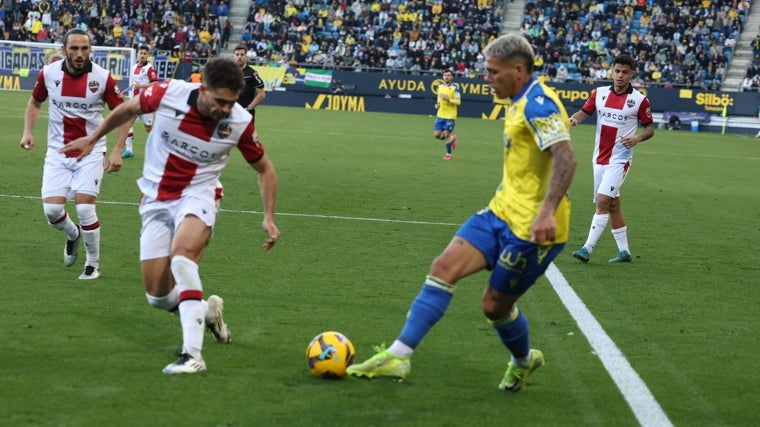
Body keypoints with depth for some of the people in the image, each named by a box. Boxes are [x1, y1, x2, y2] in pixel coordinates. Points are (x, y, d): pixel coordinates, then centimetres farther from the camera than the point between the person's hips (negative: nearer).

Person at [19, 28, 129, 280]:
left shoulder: (102, 77, -13)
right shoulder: (48, 73, -6)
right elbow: (35, 102, 14)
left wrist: (117, 151, -11)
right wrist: (28, 132, 0)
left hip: (91, 152, -2)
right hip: (58, 152, 2)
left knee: (84, 208, -15)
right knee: (52, 210, -7)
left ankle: (93, 263, 8)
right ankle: (73, 235, 30)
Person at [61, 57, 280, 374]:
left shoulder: (240, 122, -17)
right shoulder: (168, 93, -18)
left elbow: (264, 169, 2)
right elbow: (128, 109, 5)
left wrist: (268, 217, -6)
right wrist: (92, 139, 16)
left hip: (198, 196, -3)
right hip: (156, 199, 3)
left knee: (181, 256, -34)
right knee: (157, 296, 0)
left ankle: (192, 354, -35)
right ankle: (207, 311, 33)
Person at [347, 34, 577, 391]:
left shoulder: (538, 104, -18)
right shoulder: (519, 103, 13)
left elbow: (565, 158, -30)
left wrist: (547, 212, -38)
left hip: (530, 227, -9)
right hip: (501, 213, 9)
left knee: (495, 305, 2)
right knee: (445, 267, -4)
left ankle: (523, 361, 32)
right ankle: (399, 355, -3)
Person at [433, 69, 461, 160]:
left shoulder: (455, 87, -10)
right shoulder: (440, 86, 7)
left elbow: (458, 102, -13)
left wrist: (448, 99, -28)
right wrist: (437, 104, 3)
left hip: (450, 116, -5)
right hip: (440, 115, 5)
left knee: (446, 135, -4)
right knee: (437, 134, 1)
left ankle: (449, 154, 16)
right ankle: (452, 138, 30)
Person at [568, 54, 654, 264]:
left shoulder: (640, 100, -5)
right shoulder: (599, 93, 5)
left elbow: (650, 129, 1)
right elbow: (584, 112, 1)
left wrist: (637, 138, -20)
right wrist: (573, 119, -22)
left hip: (619, 160, -5)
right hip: (600, 158, 5)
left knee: (602, 201, -16)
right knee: (612, 205, 11)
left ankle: (588, 249, -19)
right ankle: (624, 251, 20)